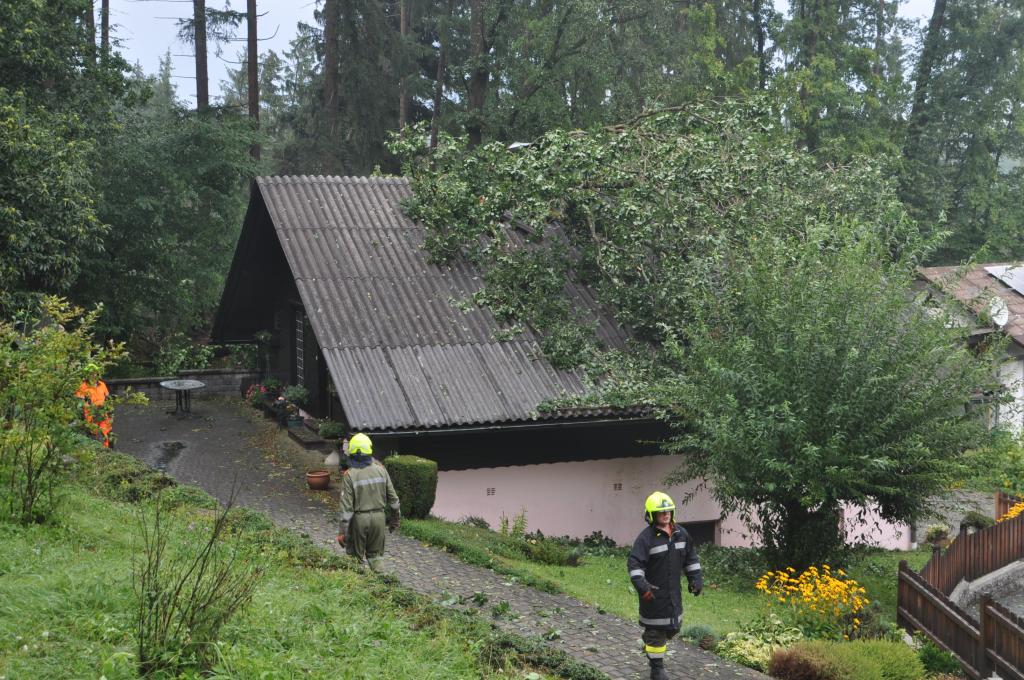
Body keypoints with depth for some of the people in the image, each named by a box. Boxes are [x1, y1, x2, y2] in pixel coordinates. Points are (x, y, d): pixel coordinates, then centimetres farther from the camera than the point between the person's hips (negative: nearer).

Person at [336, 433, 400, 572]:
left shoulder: (349, 475, -13)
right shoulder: (380, 469, -3)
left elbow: (346, 506, -14)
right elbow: (392, 496, 3)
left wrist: (342, 531, -8)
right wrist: (396, 517, 17)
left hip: (359, 518, -3)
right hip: (379, 517, 3)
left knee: (358, 555, 12)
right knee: (375, 554, 18)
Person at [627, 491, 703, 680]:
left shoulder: (680, 534, 3)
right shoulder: (646, 537, -17)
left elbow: (690, 557, 15)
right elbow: (635, 563, -22)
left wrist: (696, 578, 10)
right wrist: (641, 585, -33)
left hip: (674, 592, 6)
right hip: (654, 593, -6)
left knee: (673, 626, 17)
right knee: (656, 629, 2)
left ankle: (650, 642, 43)